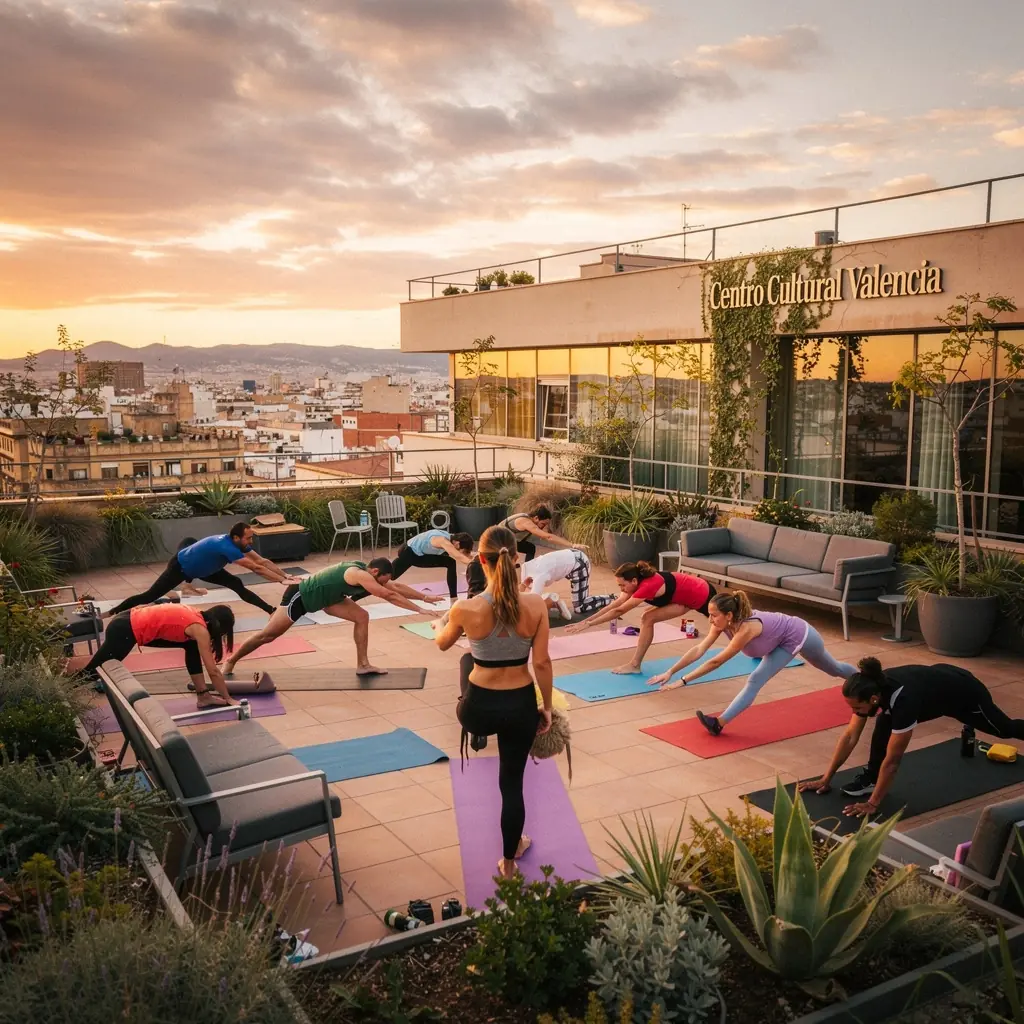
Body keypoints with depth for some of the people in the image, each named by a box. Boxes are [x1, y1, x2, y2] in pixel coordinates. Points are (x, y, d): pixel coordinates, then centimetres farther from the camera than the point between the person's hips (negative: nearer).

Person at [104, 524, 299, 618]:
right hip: (179, 566, -8)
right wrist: (283, 580, -41)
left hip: (200, 567, 8)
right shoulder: (227, 546, -40)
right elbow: (256, 567, -42)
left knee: (237, 585, -1)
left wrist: (285, 575, -16)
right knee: (150, 596, -2)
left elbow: (263, 561, -9)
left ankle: (271, 610, 1)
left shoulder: (239, 544, -14)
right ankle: (113, 612, 13)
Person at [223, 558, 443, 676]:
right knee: (267, 635, 3)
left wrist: (425, 597, 4)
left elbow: (396, 587, 3)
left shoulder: (367, 573, -6)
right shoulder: (359, 574, -32)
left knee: (362, 617, -2)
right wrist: (419, 609, -32)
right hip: (299, 596, -9)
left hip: (324, 596, 9)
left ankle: (363, 665, 5)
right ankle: (231, 661, 23)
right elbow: (389, 595, -34)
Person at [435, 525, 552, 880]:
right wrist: (547, 706, 8)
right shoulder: (536, 605, -16)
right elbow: (542, 662, -7)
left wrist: (440, 627, 27)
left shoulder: (466, 609, -18)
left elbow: (443, 644, 3)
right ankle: (508, 862, 33)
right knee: (512, 783, 18)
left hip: (479, 707, -1)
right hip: (520, 705, 1)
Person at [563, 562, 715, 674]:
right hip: (687, 594, 8)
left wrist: (589, 624, -35)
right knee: (647, 619, -5)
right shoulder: (641, 581, -10)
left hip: (703, 595, -8)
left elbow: (619, 611, -35)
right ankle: (635, 664, -3)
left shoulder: (648, 586, -36)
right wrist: (587, 620, -13)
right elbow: (615, 604, -8)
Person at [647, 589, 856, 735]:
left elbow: (716, 661, -38)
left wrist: (683, 681, -39)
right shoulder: (722, 623, -20)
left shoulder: (746, 628, -39)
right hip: (782, 641, 7)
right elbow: (699, 650, -22)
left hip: (799, 635, -7)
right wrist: (670, 672, -29)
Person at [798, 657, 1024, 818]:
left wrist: (872, 803, -32)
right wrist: (826, 778, -16)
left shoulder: (902, 700, -44)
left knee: (1004, 729, 23)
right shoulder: (870, 689, -26)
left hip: (965, 692, -5)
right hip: (942, 678, 5)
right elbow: (850, 736, -16)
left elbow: (892, 761, -37)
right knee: (884, 722, -16)